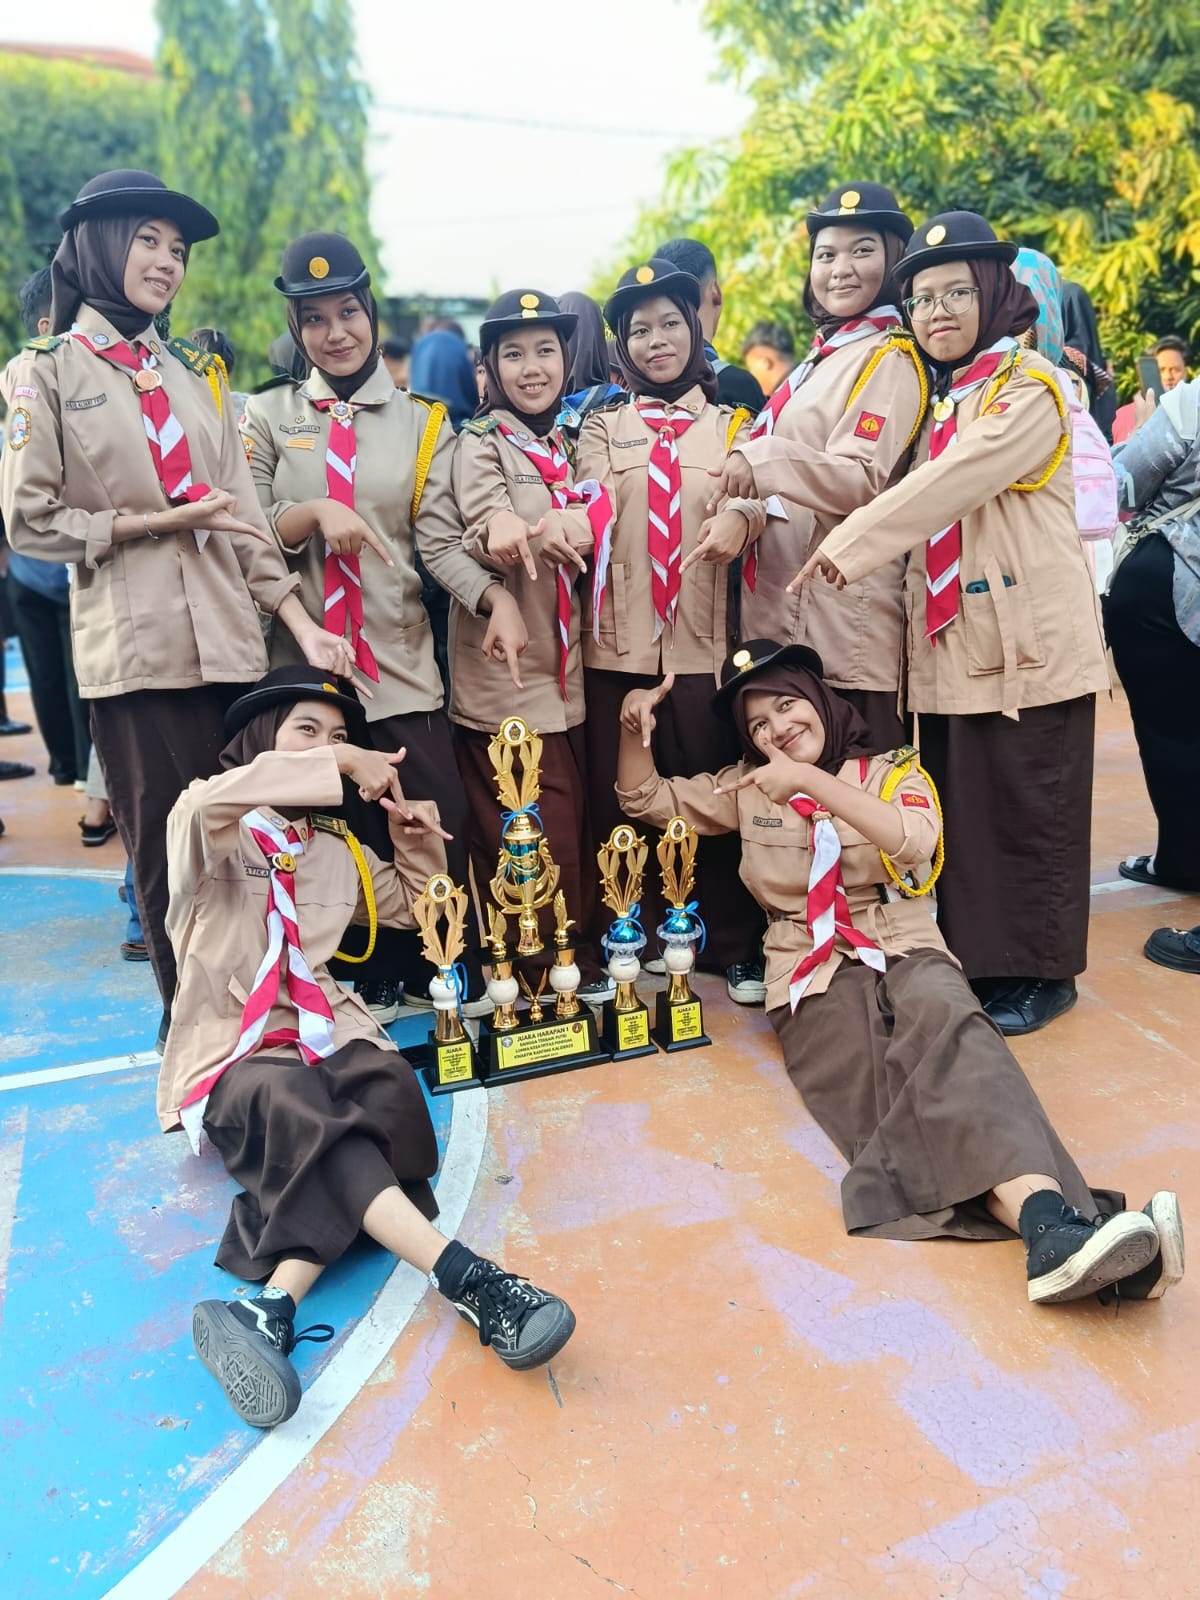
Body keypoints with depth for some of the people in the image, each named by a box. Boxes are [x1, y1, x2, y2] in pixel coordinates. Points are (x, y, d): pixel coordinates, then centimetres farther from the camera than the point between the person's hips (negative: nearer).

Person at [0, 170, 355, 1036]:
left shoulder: (193, 373, 17)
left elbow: (244, 513, 11)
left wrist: (301, 625, 2)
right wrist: (155, 522, -8)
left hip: (230, 640, 4)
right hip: (134, 648, -3)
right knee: (169, 852, 2)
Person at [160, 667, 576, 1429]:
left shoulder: (340, 850, 18)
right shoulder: (213, 829, -1)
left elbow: (410, 906, 32)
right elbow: (207, 803, -28)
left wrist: (420, 849, 10)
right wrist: (340, 764, -24)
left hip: (322, 1031, 5)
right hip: (229, 1050, -5)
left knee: (390, 1090, -31)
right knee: (304, 1118, -37)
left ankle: (272, 1309, -45)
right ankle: (469, 1279, -46)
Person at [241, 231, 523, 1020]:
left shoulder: (424, 424, 10)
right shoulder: (269, 416, 10)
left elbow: (441, 541, -2)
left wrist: (496, 597, -20)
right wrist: (313, 513, -16)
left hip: (400, 658, 0)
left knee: (442, 820, -3)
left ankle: (444, 972, 19)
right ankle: (367, 980, 22)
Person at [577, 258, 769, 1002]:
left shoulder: (732, 425, 15)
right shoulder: (602, 426, 14)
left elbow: (756, 497, -3)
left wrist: (739, 520, -27)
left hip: (703, 642, 0)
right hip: (618, 641, 1)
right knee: (621, 801, 3)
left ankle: (737, 950, 10)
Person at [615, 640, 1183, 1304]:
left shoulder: (891, 772, 12)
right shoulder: (748, 788, 21)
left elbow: (913, 841, -11)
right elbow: (646, 800, 24)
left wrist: (808, 779, -18)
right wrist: (635, 723, 5)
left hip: (906, 949, 0)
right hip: (815, 973, 0)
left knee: (948, 1029, -38)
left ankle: (1052, 1228, -56)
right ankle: (1051, 1224, -55)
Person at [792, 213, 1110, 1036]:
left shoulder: (1029, 388, -7)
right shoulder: (939, 400, 15)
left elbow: (948, 485, -19)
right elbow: (921, 502, 10)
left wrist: (848, 547, -21)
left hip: (1025, 638, -7)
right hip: (951, 643, 7)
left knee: (1026, 809, 0)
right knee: (961, 809, 11)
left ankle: (1038, 971, 14)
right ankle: (974, 959, 23)